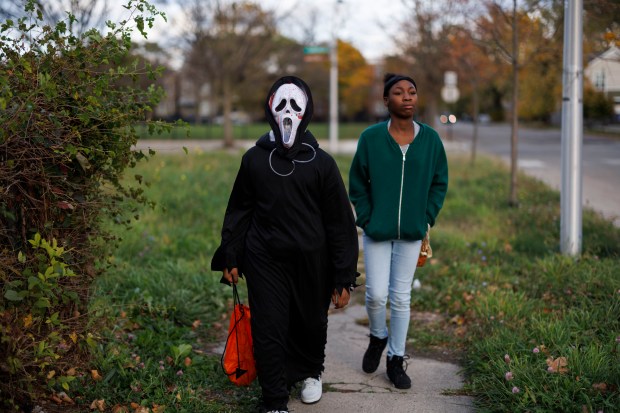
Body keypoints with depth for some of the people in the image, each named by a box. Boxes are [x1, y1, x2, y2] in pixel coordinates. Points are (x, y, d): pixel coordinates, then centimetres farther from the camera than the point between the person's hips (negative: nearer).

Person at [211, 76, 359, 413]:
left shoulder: (321, 163, -3)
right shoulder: (254, 158, 3)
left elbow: (340, 222, -2)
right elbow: (239, 211, 11)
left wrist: (343, 279, -5)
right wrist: (230, 258, 7)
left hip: (311, 264, 0)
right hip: (265, 261, 0)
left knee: (311, 326, 16)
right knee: (268, 331, -2)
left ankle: (311, 372, 45)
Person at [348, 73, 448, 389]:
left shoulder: (430, 138, -3)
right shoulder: (371, 137, -8)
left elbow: (439, 183, 7)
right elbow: (357, 184, 1)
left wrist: (426, 220, -1)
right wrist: (367, 220, -6)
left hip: (411, 234, 2)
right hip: (377, 232, -1)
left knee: (401, 297, 8)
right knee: (376, 294, -2)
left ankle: (396, 360, 22)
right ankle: (378, 338, 30)